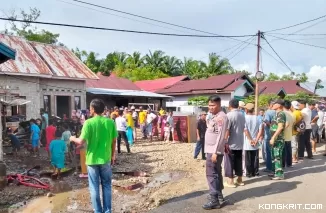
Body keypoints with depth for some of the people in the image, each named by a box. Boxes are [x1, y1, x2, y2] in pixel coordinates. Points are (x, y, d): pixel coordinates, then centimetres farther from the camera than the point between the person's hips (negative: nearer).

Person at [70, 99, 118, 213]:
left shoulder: (89, 122, -13)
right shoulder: (110, 122, -5)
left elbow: (82, 141, -14)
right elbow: (114, 140, 1)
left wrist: (73, 139, 8)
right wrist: (113, 154, 15)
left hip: (92, 159, -2)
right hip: (106, 158, 2)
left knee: (94, 187, 11)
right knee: (107, 185, 15)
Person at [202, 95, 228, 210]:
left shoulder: (221, 117, -16)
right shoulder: (214, 116, 14)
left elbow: (221, 136, -22)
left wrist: (215, 152, -23)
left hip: (215, 151, -10)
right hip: (211, 150, 10)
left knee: (211, 175, -6)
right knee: (216, 174, 15)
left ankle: (214, 200, 0)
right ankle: (219, 197, 25)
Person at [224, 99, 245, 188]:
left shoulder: (229, 115, -15)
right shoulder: (242, 115, 7)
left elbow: (227, 130, -18)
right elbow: (244, 128, 14)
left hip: (231, 143, -7)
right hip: (240, 143, 7)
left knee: (230, 162, 2)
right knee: (239, 161, 14)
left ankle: (231, 181, 6)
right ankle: (239, 179, 22)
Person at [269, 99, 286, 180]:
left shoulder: (281, 114, -14)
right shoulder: (277, 114, 16)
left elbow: (280, 127, -23)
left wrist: (273, 138, -24)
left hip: (278, 139, -10)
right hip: (275, 139, 10)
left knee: (277, 157, -5)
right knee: (274, 157, 15)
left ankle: (279, 174, 1)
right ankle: (275, 172, 25)